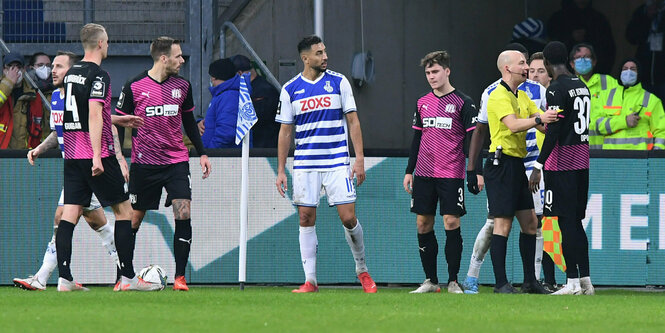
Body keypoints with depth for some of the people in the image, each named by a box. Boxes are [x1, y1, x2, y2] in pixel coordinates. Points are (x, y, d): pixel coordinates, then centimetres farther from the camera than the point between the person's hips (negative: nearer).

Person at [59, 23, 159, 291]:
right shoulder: (98, 75, -12)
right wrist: (97, 156, -24)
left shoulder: (71, 73, 14)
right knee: (123, 209, 2)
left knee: (70, 214, 2)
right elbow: (94, 115, -21)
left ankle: (64, 278, -6)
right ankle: (128, 277, 2)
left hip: (72, 154, 8)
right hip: (95, 154, -8)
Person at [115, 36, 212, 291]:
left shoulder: (182, 86, 6)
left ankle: (180, 277, -6)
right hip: (143, 163, -2)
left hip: (176, 162, 2)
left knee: (184, 216, -12)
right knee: (133, 220, 4)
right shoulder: (134, 87, -6)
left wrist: (202, 153, 15)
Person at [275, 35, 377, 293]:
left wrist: (359, 158, -4)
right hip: (305, 164, 1)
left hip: (337, 163, -1)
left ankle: (362, 270, 15)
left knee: (348, 217, -6)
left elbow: (353, 122, 5)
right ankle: (310, 280, 3)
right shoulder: (290, 90, 5)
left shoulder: (339, 82, 3)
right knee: (306, 219, -2)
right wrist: (281, 171, 5)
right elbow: (285, 131, 9)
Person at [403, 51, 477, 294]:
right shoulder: (422, 103, 12)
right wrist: (409, 171, 15)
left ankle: (453, 281, -1)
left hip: (451, 174, -5)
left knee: (451, 222, -9)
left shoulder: (462, 102, -2)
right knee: (423, 224, 2)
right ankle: (430, 281, 10)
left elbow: (472, 139, -3)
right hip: (424, 173, 5)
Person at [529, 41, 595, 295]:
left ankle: (573, 282, -7)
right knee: (575, 221, 12)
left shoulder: (557, 89, -13)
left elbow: (553, 131, -17)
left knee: (566, 221, -6)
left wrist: (538, 166, -16)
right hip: (582, 161, 8)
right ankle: (585, 281, 10)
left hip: (561, 162, -8)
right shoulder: (582, 86, 13)